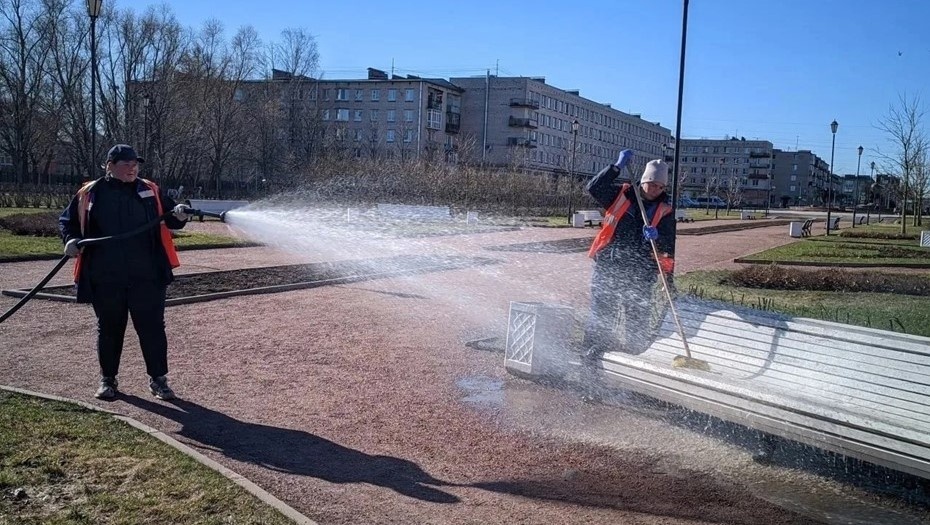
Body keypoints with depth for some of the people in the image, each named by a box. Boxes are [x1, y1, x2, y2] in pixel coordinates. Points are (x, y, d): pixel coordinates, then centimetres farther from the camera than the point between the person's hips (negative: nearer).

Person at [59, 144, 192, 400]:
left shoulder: (150, 191, 6)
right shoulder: (89, 193, 5)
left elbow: (170, 217, 8)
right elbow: (67, 220, 13)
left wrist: (179, 215, -15)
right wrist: (71, 239, -6)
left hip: (146, 276, 0)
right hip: (105, 278, 0)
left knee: (152, 327, 2)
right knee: (109, 328, 12)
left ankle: (158, 379, 13)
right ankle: (107, 379, 27)